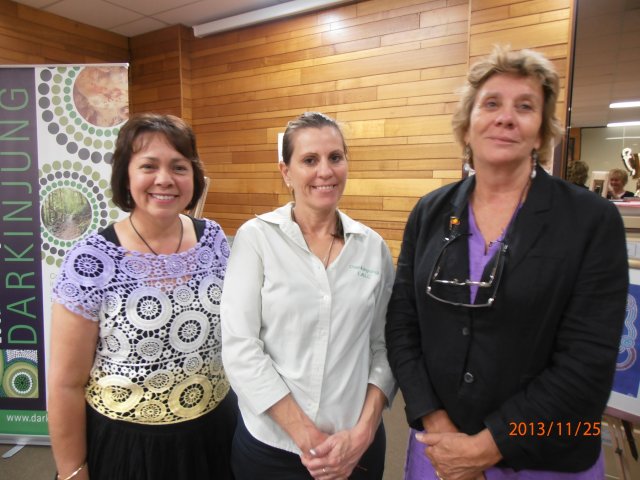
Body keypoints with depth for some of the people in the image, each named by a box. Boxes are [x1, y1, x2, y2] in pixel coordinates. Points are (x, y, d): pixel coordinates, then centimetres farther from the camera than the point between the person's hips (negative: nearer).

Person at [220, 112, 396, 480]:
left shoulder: (373, 246, -1)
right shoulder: (255, 237, -9)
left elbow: (385, 346, 1)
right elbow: (240, 347, -13)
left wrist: (363, 432, -8)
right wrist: (306, 438, -13)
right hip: (270, 444, -2)